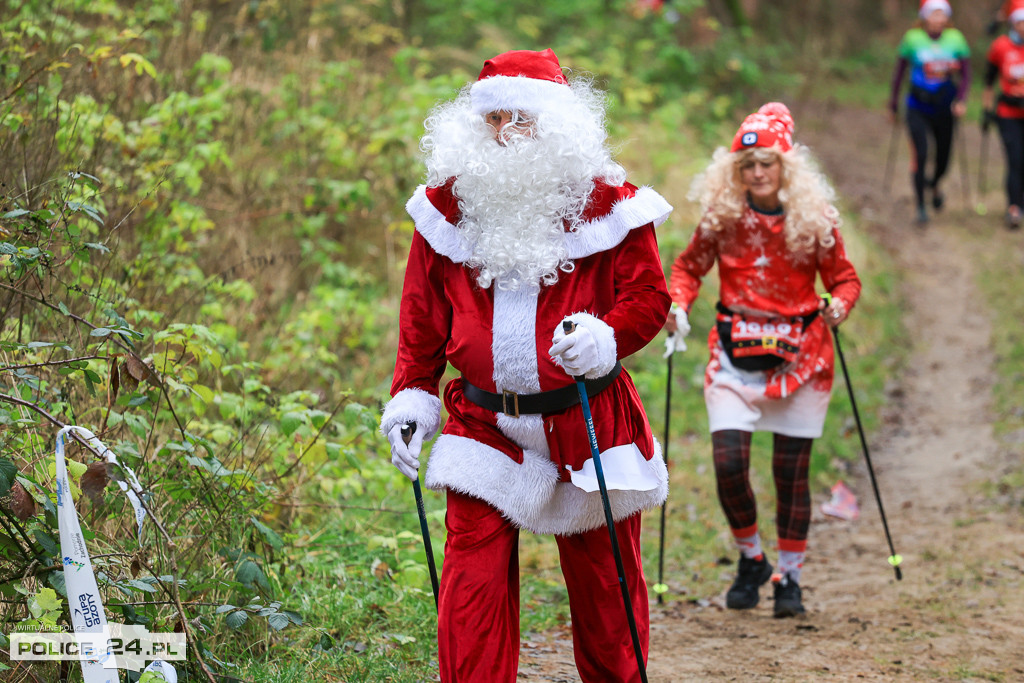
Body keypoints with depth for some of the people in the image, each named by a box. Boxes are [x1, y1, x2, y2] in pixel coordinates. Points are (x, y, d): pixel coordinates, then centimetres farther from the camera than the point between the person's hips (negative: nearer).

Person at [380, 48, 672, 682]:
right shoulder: (451, 203, 5)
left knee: (602, 581, 10)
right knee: (473, 580, -7)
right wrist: (412, 397, 5)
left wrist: (604, 340, -21)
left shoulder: (606, 202, -3)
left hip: (590, 420, -1)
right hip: (485, 426, 1)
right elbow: (423, 315, 12)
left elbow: (649, 296, -2)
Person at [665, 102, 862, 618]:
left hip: (799, 355, -1)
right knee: (727, 462, -11)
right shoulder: (722, 217, -3)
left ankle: (789, 576, 21)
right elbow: (689, 266, 10)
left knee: (791, 470, 3)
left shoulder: (814, 220, -5)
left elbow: (844, 277, 2)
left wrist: (838, 306, -19)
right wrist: (679, 304, -9)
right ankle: (750, 560, 15)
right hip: (736, 352, 1)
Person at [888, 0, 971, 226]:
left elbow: (966, 74, 1)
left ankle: (933, 185, 46)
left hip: (945, 110, 2)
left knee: (943, 159, 10)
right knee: (920, 155, -14)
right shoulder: (913, 38, -6)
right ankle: (921, 207, -1)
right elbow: (899, 71, 4)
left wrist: (961, 100, -13)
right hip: (918, 109, -2)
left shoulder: (956, 39, -3)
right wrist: (894, 104, 7)